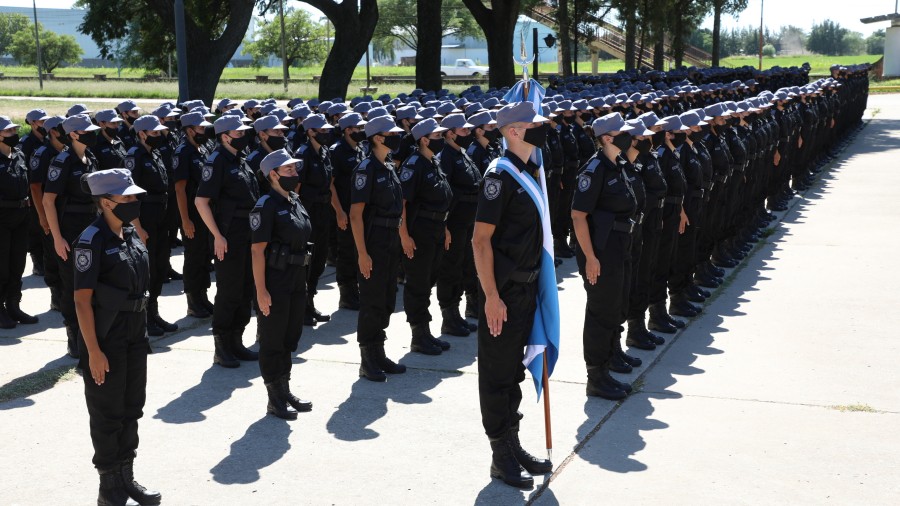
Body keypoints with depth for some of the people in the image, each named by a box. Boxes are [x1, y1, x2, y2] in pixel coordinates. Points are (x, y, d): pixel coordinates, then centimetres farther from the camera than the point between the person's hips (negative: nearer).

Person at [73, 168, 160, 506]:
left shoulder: (131, 234, 6)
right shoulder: (92, 241, -17)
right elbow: (82, 300, -18)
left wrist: (143, 334, 15)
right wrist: (93, 351, -20)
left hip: (135, 336, 8)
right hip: (106, 340, -7)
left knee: (131, 408, 16)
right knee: (107, 414, 5)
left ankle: (127, 478, 30)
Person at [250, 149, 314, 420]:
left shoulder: (294, 201, 11)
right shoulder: (267, 205, -15)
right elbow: (257, 250, -18)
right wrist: (261, 290, -21)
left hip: (296, 280, 8)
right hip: (275, 282, -8)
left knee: (290, 338, 16)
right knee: (273, 341, 2)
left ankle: (285, 391, 28)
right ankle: (275, 400, 11)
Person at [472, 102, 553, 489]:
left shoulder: (529, 171, 11)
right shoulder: (500, 175, -16)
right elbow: (481, 240, -19)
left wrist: (533, 284, 17)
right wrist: (492, 297, -22)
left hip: (526, 287, 9)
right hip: (503, 290, -9)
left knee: (514, 370, 17)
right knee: (498, 373, 3)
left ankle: (513, 444, 30)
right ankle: (501, 457, 13)